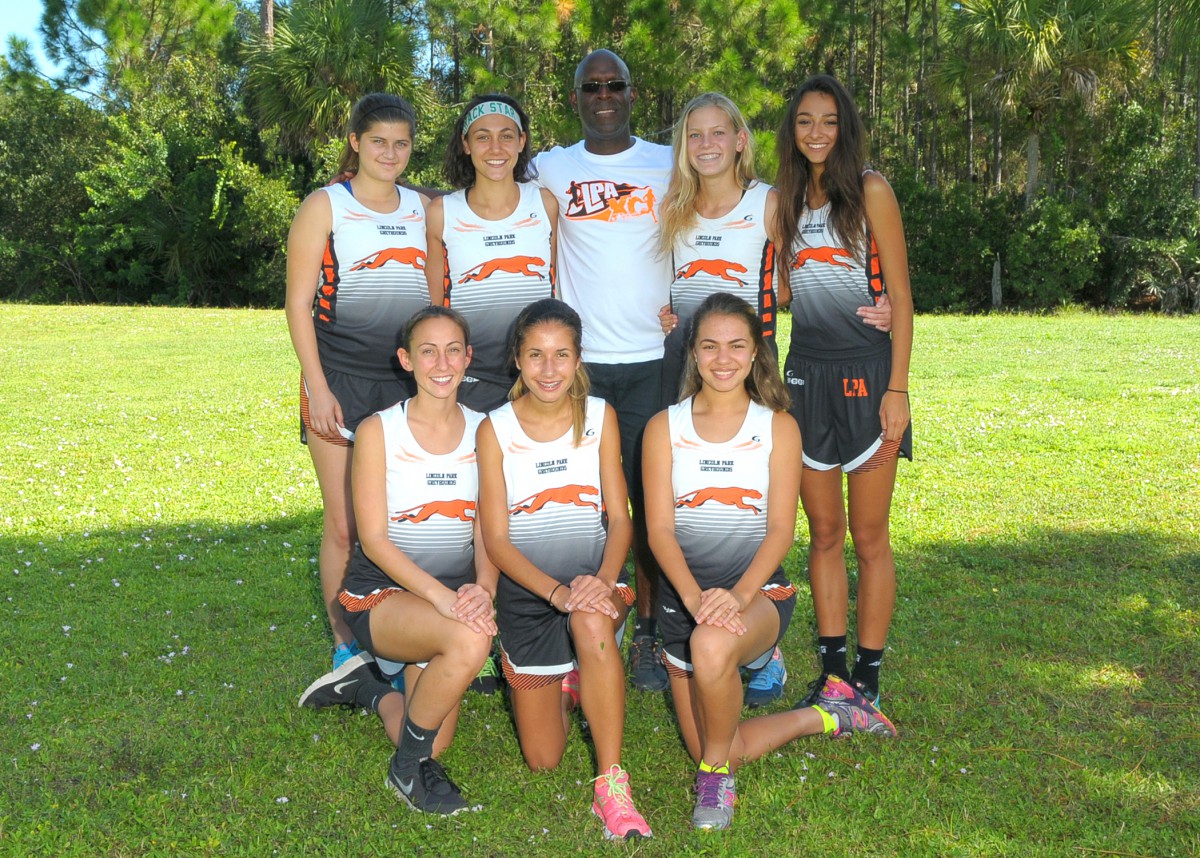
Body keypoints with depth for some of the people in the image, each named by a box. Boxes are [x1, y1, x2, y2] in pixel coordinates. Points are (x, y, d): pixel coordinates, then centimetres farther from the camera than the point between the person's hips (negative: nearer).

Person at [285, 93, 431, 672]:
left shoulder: (425, 209, 13)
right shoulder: (325, 206, 2)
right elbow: (298, 304, -2)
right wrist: (317, 387, -10)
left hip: (412, 385, 3)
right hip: (341, 383, -3)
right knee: (344, 524, 0)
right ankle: (345, 647, 13)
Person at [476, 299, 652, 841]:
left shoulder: (599, 417, -1)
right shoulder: (496, 430, -6)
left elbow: (619, 518, -1)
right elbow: (496, 538, -8)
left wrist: (603, 581, -21)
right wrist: (556, 591, -23)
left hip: (594, 579, 0)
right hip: (526, 589, 1)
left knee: (592, 623, -40)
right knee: (542, 760, 4)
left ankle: (612, 785, -27)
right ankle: (565, 685, 39)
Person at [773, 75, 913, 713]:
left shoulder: (870, 191, -3)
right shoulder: (785, 199, 11)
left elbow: (900, 295, -5)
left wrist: (897, 389, -11)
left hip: (867, 373, -4)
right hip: (807, 374, 5)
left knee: (869, 537, 3)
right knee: (823, 532, 9)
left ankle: (867, 677, 13)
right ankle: (831, 668, 19)